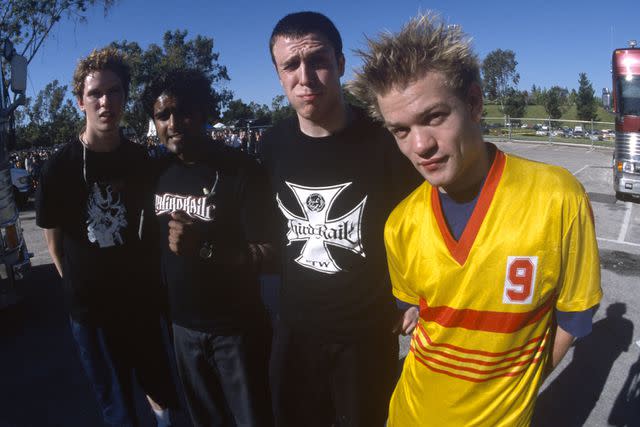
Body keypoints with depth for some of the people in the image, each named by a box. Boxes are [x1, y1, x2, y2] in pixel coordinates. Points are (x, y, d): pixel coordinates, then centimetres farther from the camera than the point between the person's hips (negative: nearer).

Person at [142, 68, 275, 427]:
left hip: (236, 328, -5)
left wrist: (204, 248, -31)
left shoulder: (241, 170, -17)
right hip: (183, 326, 6)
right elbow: (154, 241, 12)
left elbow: (267, 253, -19)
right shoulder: (160, 173, 2)